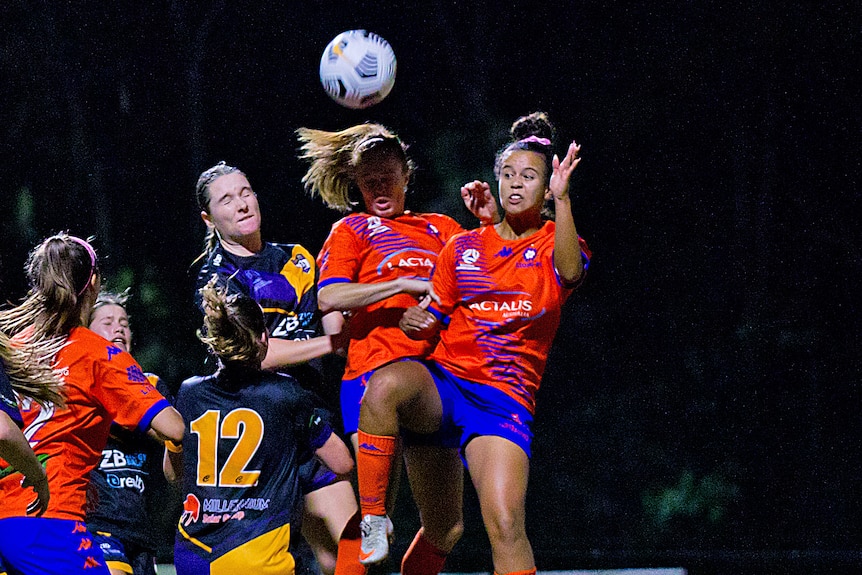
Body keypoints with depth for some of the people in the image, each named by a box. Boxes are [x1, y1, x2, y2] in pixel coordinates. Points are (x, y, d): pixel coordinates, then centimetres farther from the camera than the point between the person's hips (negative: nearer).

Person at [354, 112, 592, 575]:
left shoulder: (554, 243, 8)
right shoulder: (462, 248, 16)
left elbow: (569, 271, -17)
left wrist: (562, 199, -31)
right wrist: (417, 323, -3)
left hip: (504, 399, -2)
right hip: (443, 381, 2)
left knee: (505, 525, -21)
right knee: (385, 385, -34)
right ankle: (373, 519, -25)